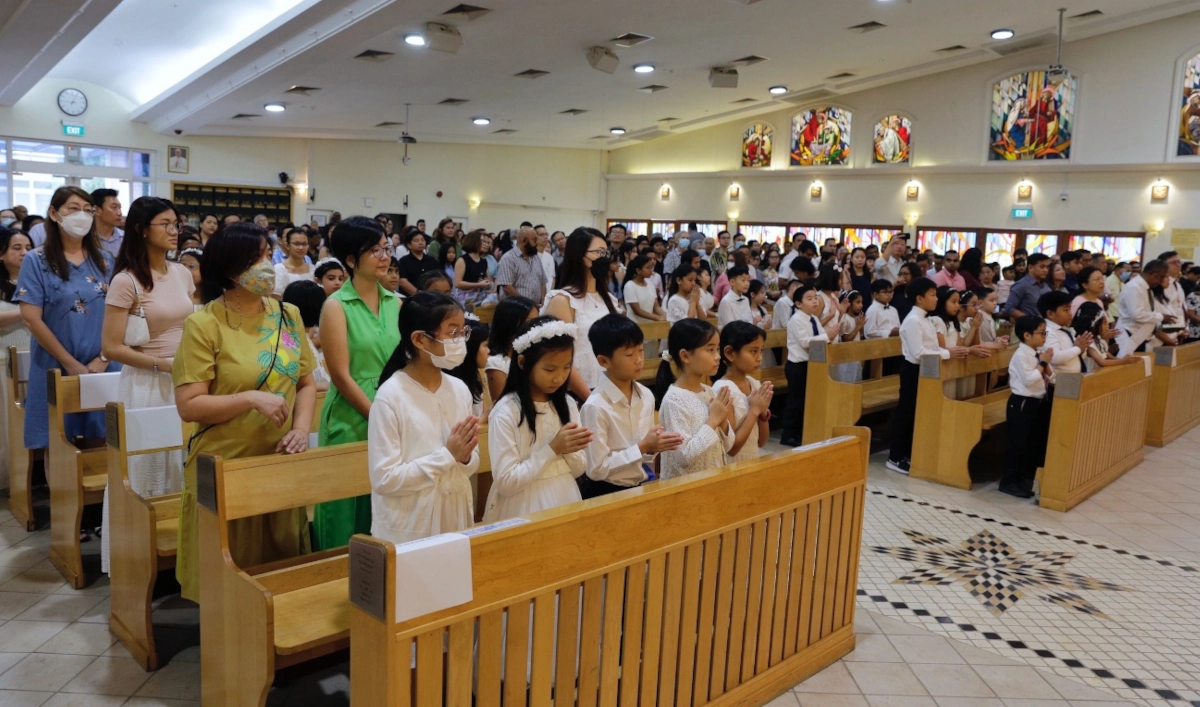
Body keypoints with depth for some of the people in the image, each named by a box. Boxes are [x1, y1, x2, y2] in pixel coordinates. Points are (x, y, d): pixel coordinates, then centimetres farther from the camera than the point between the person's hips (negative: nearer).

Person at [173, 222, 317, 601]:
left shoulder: (288, 315, 5)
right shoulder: (204, 324, -11)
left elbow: (306, 383, 8)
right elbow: (188, 405, -14)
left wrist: (301, 429, -8)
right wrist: (252, 398, -23)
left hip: (281, 464, 5)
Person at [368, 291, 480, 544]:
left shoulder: (459, 389, 1)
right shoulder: (391, 396, -16)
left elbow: (472, 464, 8)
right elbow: (385, 479, -19)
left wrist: (465, 457, -13)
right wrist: (447, 455, -19)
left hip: (455, 517, 5)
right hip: (408, 530, -5)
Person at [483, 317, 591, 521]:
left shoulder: (568, 404, 0)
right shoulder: (505, 412, -17)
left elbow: (578, 470, 6)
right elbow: (506, 483, -19)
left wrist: (570, 450, -15)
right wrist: (552, 449, -20)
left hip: (565, 500, 5)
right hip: (524, 508, -5)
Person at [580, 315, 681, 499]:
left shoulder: (646, 396, -1)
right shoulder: (595, 407, -20)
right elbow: (596, 469, -19)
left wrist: (654, 447, -11)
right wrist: (643, 447, -19)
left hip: (642, 486, 5)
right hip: (606, 493, -5)